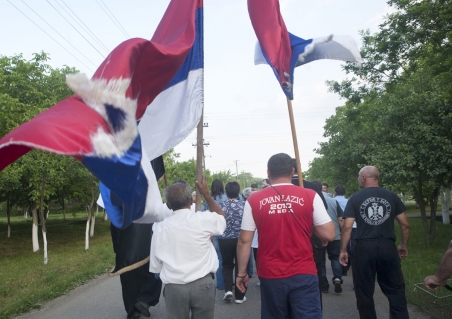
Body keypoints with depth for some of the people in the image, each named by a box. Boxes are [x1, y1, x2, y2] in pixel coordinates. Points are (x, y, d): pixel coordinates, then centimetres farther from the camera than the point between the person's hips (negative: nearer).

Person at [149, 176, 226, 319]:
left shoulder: (160, 227, -3)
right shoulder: (202, 219, -10)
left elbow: (155, 264, 5)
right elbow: (221, 217, 12)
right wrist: (206, 194, 13)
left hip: (174, 288, 2)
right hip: (203, 284, -1)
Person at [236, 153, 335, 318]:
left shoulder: (254, 200, -3)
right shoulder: (310, 196, -5)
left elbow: (244, 241, -2)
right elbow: (329, 235, -5)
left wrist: (242, 272, 8)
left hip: (270, 275, 2)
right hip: (303, 274, -1)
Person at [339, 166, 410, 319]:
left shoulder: (355, 198, -1)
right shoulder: (392, 196, 4)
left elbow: (347, 227, -6)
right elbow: (405, 224, 7)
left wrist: (343, 250, 2)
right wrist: (403, 245, 21)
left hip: (364, 248, -1)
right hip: (388, 247, 2)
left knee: (364, 293, 11)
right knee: (396, 290, 13)